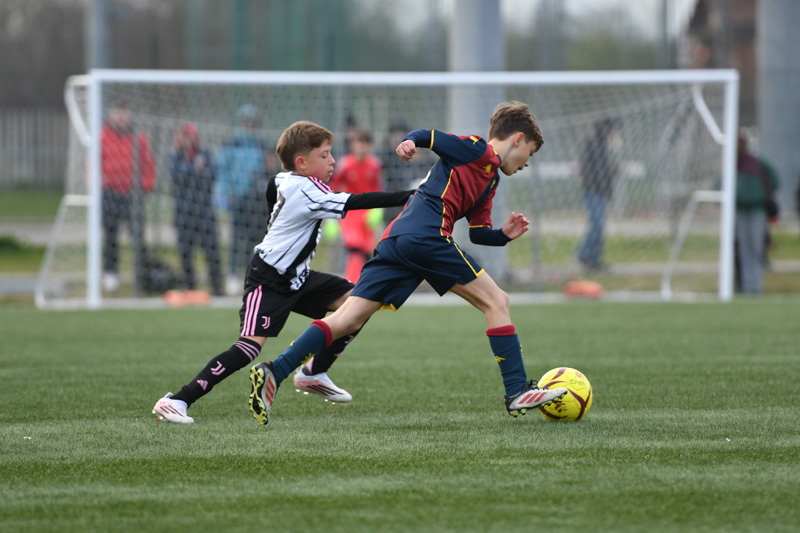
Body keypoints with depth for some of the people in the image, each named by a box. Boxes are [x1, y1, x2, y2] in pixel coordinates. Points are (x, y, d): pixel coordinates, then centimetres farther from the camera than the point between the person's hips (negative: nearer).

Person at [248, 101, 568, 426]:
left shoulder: (490, 177, 31)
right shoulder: (478, 150, 6)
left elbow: (477, 232, 32)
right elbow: (428, 136, -2)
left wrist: (504, 236, 17)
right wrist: (410, 142, -22)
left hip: (397, 239, 9)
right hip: (427, 234, -9)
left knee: (349, 318, -1)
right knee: (496, 302, 0)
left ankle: (274, 373, -13)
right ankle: (517, 392, -1)